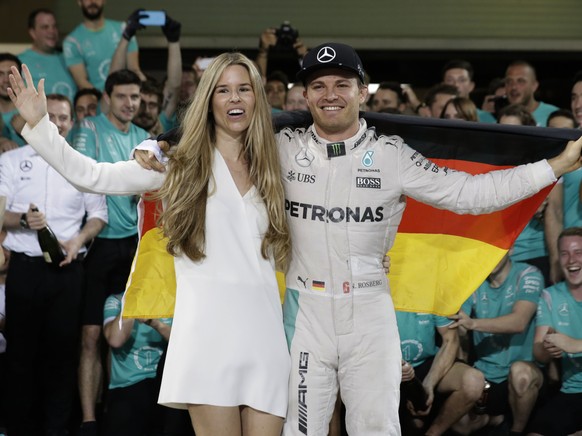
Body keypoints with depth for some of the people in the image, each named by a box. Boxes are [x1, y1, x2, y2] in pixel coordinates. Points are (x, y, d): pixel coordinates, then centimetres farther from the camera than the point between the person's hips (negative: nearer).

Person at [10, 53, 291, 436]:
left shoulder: (269, 170, 15)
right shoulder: (182, 163, 5)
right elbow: (93, 176, 0)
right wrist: (38, 124, -5)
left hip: (264, 329, 4)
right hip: (208, 326, -3)